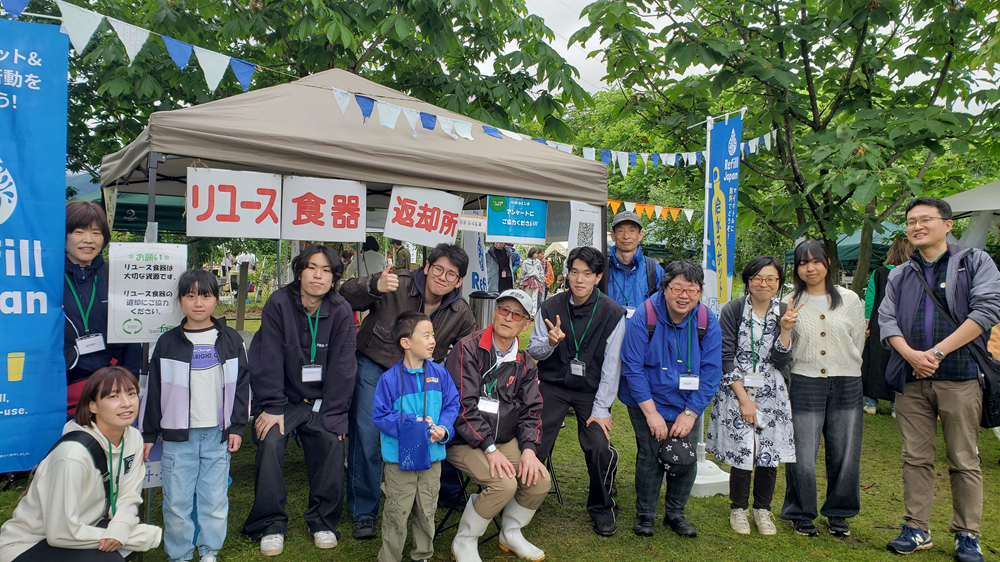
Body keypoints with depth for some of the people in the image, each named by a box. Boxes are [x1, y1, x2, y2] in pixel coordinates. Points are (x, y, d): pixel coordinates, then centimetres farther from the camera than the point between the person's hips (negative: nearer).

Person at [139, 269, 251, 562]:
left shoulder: (231, 340, 3)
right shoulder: (167, 343, 2)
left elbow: (242, 384, 7)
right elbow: (153, 390, 5)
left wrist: (237, 427, 3)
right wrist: (149, 434, 5)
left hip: (218, 435, 0)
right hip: (177, 436, 0)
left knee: (215, 499, 7)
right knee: (176, 501, 5)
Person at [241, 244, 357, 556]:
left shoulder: (341, 312, -3)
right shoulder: (278, 304, -8)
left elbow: (342, 366, -4)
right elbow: (269, 359, -10)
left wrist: (334, 413, -9)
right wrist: (272, 407, -15)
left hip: (321, 402, 1)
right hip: (284, 399, -1)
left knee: (332, 443, -17)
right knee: (270, 442, -21)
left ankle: (323, 522, 3)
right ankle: (271, 525, -5)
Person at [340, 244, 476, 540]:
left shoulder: (461, 315, -6)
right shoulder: (397, 284, -17)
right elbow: (346, 296, -21)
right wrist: (374, 287, -41)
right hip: (374, 366, -3)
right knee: (367, 436, -10)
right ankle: (364, 513, 6)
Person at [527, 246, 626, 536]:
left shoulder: (612, 313, -8)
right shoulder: (551, 307, -3)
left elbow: (611, 365, -7)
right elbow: (533, 352, 3)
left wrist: (601, 409, -11)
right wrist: (550, 342, -20)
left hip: (592, 390, -1)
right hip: (553, 385, 1)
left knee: (600, 447, -18)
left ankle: (601, 507, 9)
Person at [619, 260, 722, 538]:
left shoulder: (708, 322, -9)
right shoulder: (644, 317, -17)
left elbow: (711, 372, -5)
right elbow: (632, 368, -15)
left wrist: (689, 413, -10)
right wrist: (651, 413, -16)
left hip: (686, 404, 3)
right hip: (647, 401, -2)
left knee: (686, 458, -2)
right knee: (650, 455, -9)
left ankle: (675, 514, 22)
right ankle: (644, 515, 14)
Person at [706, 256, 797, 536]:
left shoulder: (783, 313, 3)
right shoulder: (732, 310, -6)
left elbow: (780, 362, -2)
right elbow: (726, 358, -8)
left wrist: (785, 330, -16)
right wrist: (743, 398, -11)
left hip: (771, 394, 3)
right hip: (736, 392, -3)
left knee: (770, 453, 4)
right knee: (741, 453, -4)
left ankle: (763, 509, 25)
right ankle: (739, 509, 19)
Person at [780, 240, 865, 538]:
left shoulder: (850, 300, 6)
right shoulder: (790, 303, 3)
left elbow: (857, 345, 12)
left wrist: (846, 374, 12)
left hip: (846, 385, 1)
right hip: (804, 384, -1)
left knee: (844, 452, 7)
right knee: (802, 453, -1)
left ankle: (838, 513, 26)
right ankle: (801, 513, 17)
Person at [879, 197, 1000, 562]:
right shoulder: (900, 275, 17)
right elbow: (886, 319, 8)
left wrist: (937, 352, -13)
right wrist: (910, 354, -12)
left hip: (960, 377, -3)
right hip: (911, 379, 3)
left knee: (964, 461, 2)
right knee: (915, 458, 7)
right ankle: (916, 530, 15)